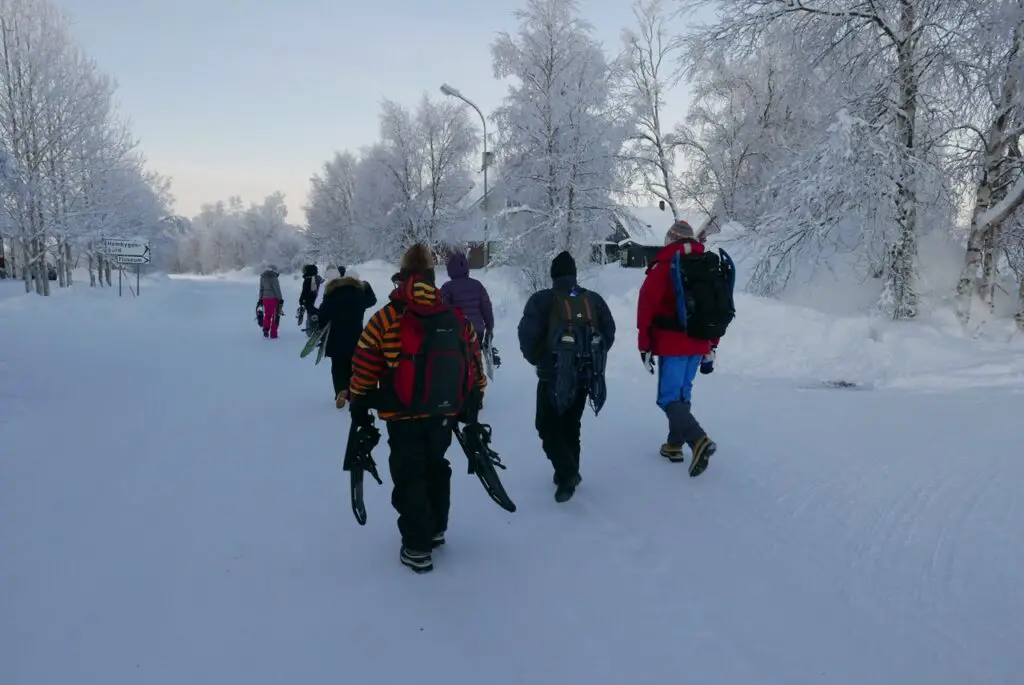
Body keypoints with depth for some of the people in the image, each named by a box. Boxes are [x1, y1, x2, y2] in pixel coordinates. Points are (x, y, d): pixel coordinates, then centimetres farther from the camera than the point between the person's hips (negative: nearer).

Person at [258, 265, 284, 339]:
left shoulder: (262, 277, 9)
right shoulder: (273, 278, -12)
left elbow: (261, 289, 15)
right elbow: (277, 289, -12)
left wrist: (260, 299, 21)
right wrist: (280, 299, -7)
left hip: (265, 298, 6)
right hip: (274, 298, -6)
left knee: (267, 315, 16)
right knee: (275, 316, 2)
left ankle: (265, 329, -4)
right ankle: (273, 334, 2)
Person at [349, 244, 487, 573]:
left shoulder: (387, 317, -11)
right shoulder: (457, 315, 0)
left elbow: (364, 365, -7)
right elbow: (473, 360, 6)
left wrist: (359, 404, 7)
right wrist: (472, 403, 18)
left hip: (403, 416, -4)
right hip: (444, 413, 4)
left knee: (409, 477, 7)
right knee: (436, 467, 23)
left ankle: (417, 548, 9)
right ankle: (435, 529, 36)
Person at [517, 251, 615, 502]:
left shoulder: (542, 300, -10)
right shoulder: (594, 299, 4)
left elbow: (528, 335, -16)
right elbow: (609, 333, 6)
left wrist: (537, 359, 2)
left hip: (554, 374, -5)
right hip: (585, 373, 5)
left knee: (548, 425, 6)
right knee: (571, 423, 20)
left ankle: (567, 474, -9)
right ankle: (568, 473, 24)